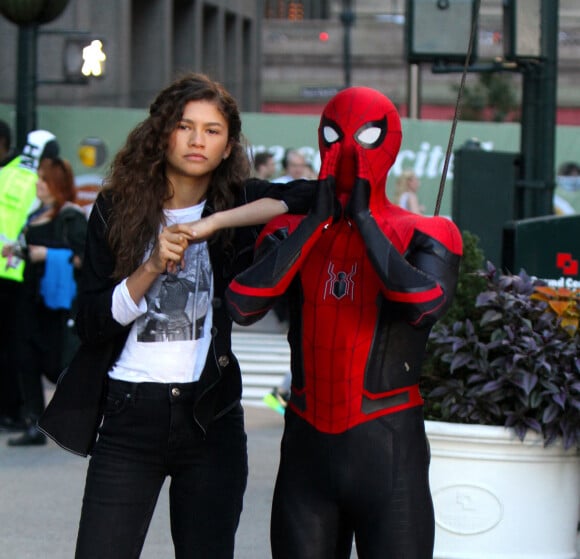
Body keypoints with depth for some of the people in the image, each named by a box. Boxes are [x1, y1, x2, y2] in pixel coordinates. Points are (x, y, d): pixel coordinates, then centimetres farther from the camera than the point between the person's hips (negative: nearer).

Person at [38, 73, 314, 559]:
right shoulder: (117, 208, 4)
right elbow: (92, 322, 1)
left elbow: (311, 197, -15)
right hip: (128, 414, -1)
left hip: (210, 415, 1)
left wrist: (215, 222, -17)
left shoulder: (239, 203, 5)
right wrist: (153, 268, -13)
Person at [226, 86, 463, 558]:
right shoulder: (293, 232, 9)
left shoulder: (422, 236, 1)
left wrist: (363, 219, -12)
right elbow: (243, 305, -10)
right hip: (306, 444, 3)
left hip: (389, 447, -3)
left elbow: (426, 304, -22)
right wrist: (316, 221, -8)